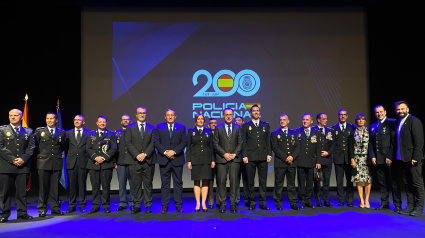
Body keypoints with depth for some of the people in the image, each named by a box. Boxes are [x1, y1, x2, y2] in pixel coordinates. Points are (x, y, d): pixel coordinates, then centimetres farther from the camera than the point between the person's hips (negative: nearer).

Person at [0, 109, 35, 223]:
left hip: (23, 165, 1)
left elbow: (31, 147, 6)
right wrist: (12, 159, -11)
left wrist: (23, 159, -9)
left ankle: (22, 212, 11)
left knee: (22, 191, 5)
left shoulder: (28, 131, 12)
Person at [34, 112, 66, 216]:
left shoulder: (61, 133, 10)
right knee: (43, 187, 1)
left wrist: (59, 155, 11)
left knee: (55, 187, 6)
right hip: (43, 163, -1)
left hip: (57, 163, 2)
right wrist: (42, 154, 7)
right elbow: (35, 145, 10)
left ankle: (55, 208, 13)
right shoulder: (39, 131, 5)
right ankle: (42, 209, 9)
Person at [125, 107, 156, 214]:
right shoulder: (130, 128, 9)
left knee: (148, 184, 5)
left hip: (148, 160, 0)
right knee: (136, 184, 3)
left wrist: (145, 154, -13)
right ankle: (137, 206, 10)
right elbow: (128, 143, 0)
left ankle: (148, 205, 12)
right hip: (134, 161, 0)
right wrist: (137, 155, -12)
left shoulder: (152, 128, 10)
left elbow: (153, 143, 1)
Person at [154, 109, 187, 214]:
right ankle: (165, 205, 11)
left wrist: (174, 151, -13)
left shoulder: (181, 127, 8)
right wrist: (165, 152, -12)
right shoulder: (159, 127, 9)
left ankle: (178, 205, 12)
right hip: (164, 160, 0)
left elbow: (184, 142, 0)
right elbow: (156, 142, 1)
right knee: (165, 183, 4)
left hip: (177, 159, 0)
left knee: (178, 183, 4)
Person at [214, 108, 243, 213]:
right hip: (221, 159, 0)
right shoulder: (218, 128, 9)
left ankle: (233, 204, 7)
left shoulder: (238, 128, 12)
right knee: (221, 181, -3)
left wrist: (234, 154, -7)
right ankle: (222, 204, 6)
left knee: (234, 181, -1)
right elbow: (216, 144, 4)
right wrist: (224, 154, -8)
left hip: (235, 158, 1)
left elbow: (240, 143, 7)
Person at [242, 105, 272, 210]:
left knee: (263, 181, 4)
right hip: (250, 157, -2)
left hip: (263, 157, 2)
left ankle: (262, 202, 11)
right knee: (250, 181, 3)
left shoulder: (265, 125, 14)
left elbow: (268, 141, 11)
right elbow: (243, 142, 3)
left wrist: (269, 154, 2)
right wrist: (244, 156, -5)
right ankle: (252, 202, 12)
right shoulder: (246, 126, 7)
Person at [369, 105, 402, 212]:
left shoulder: (392, 123, -3)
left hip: (389, 158, -6)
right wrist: (372, 156, 4)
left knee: (393, 182, 0)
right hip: (377, 159, 6)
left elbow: (394, 141, -9)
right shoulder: (373, 126, 16)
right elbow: (371, 143, 16)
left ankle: (397, 205, 9)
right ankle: (384, 203, 18)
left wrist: (390, 157, -13)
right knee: (382, 182, 10)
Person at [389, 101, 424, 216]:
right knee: (407, 184, 11)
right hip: (402, 159, 8)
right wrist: (391, 156, 12)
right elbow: (396, 142, 17)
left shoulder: (414, 121, -8)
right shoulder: (399, 123, 15)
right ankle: (410, 206, 18)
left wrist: (415, 158, -19)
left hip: (412, 159, -8)